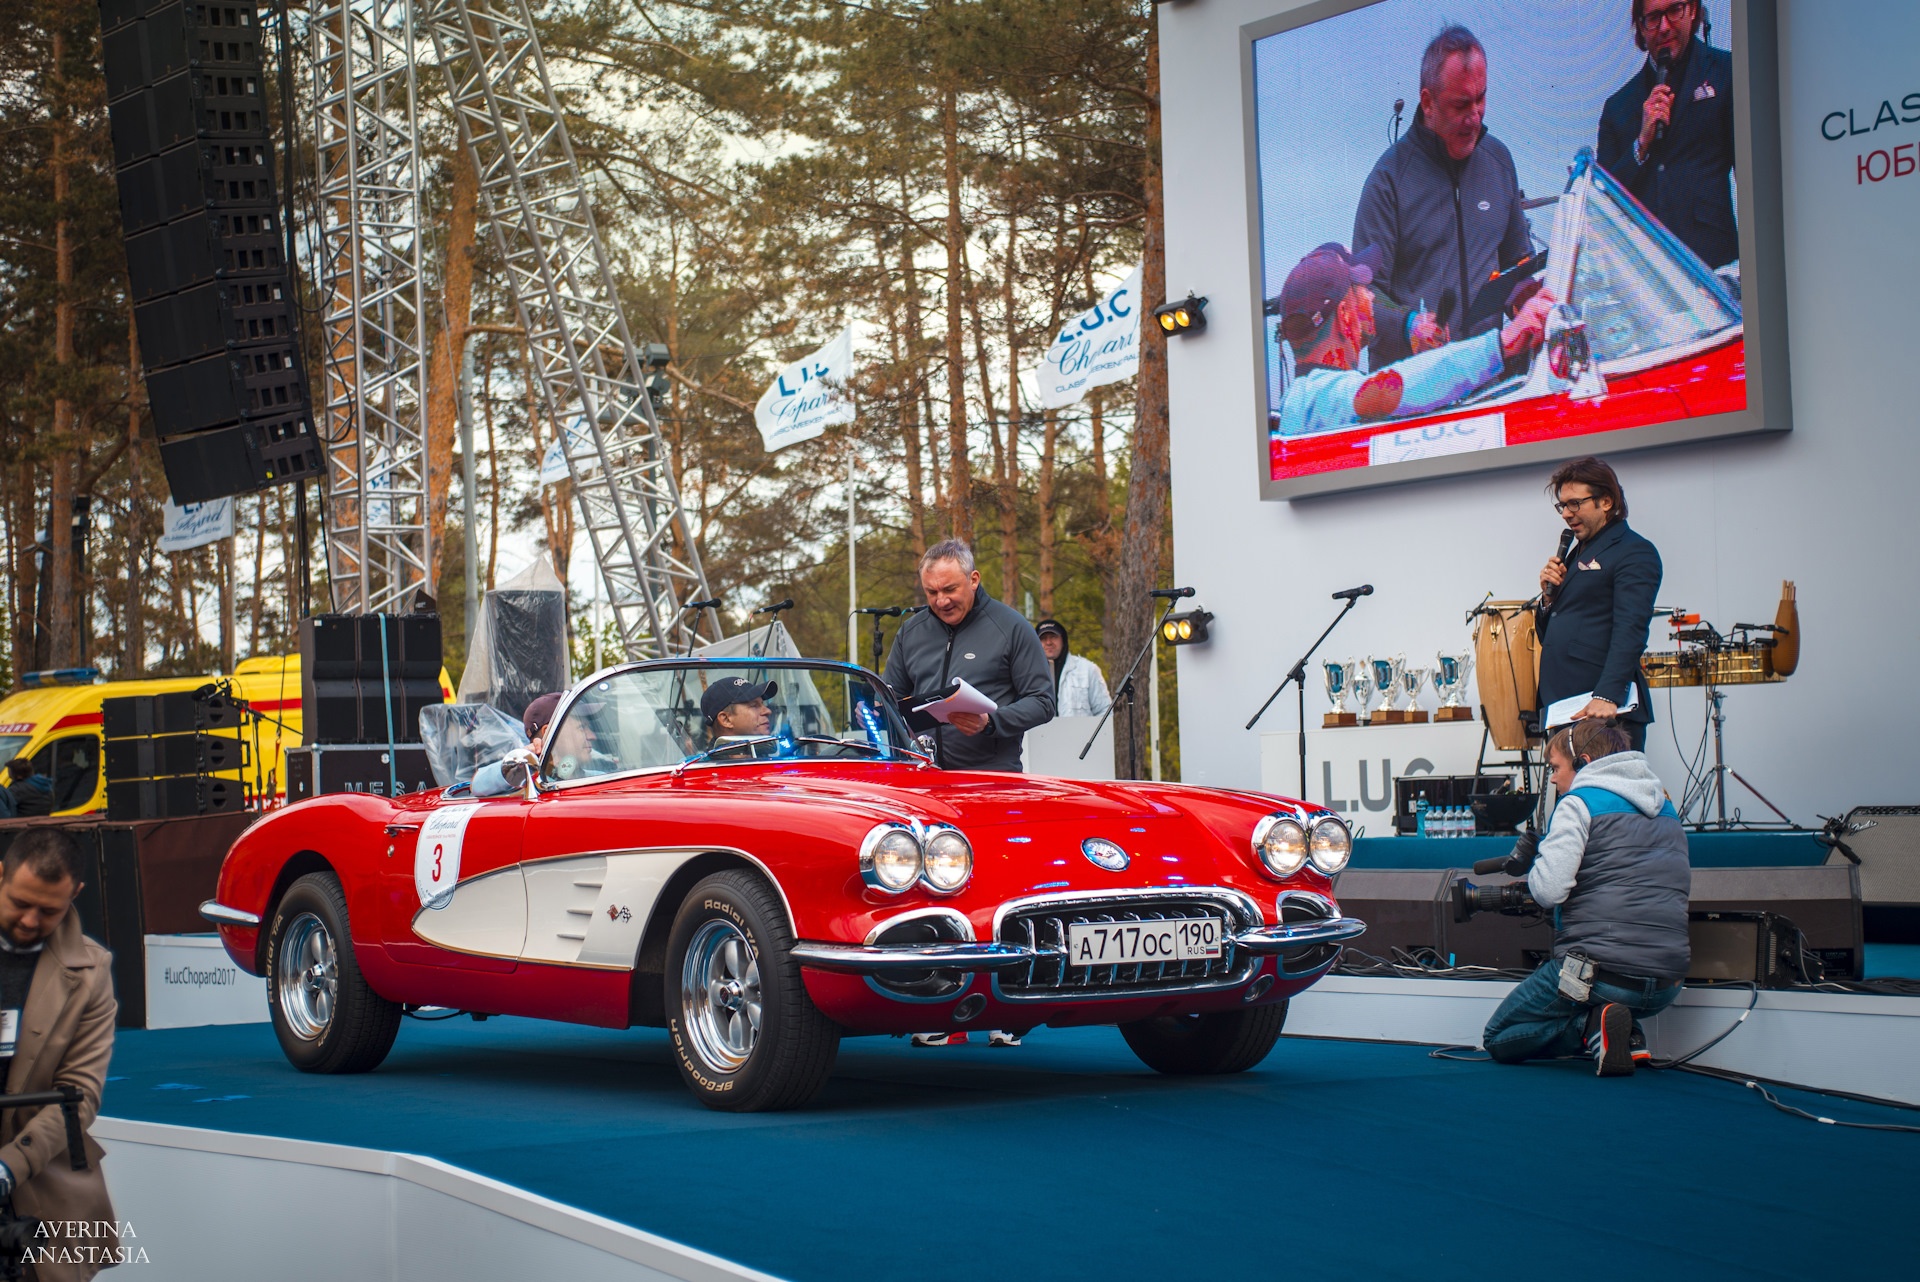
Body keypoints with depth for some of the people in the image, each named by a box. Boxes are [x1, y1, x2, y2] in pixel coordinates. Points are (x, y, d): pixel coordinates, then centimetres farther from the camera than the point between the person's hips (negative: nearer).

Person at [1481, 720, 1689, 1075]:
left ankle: (1593, 1026, -12)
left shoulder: (1580, 802, -6)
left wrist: (1532, 874, 5)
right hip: (1665, 986, 7)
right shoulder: (1665, 809, 16)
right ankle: (1625, 1033, 3)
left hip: (1597, 971, -6)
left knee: (1499, 1041, 11)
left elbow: (1548, 890, -17)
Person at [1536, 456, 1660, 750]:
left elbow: (1630, 631, -17)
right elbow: (1549, 636, 25)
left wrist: (1607, 696, -28)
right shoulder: (1578, 553, 23)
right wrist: (1550, 595, 5)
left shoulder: (1634, 552, -4)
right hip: (1562, 707, 8)